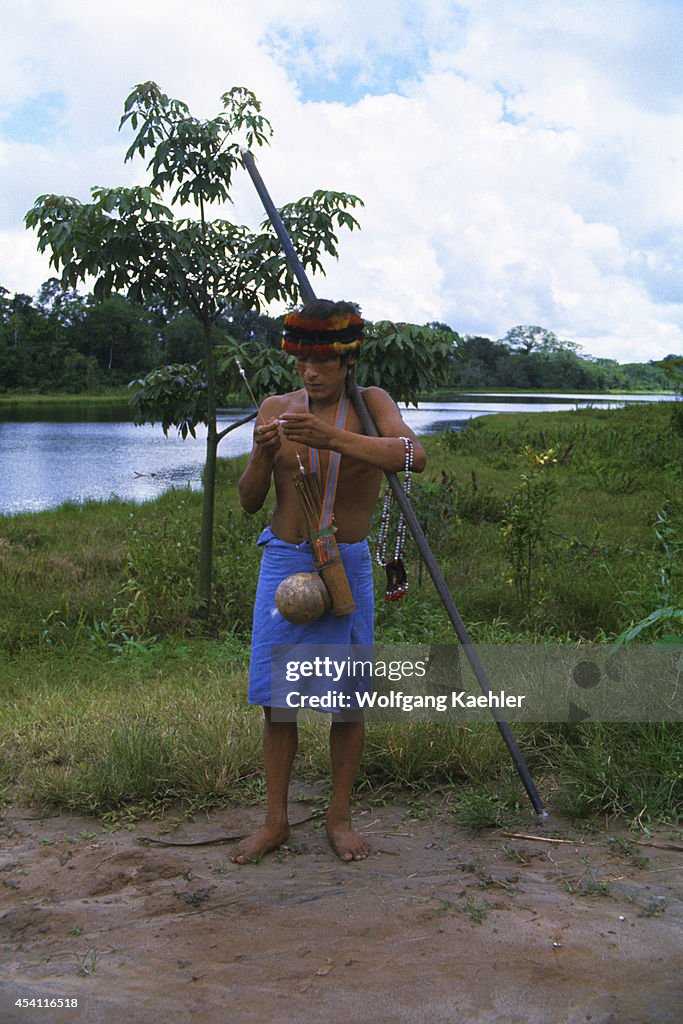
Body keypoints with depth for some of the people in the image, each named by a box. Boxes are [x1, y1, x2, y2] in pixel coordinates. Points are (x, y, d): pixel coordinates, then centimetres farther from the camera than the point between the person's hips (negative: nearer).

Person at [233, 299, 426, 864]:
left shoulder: (370, 403, -2)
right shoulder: (276, 409, 6)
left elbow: (414, 456, -23)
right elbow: (249, 501, 6)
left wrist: (333, 438, -33)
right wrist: (262, 455, -15)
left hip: (346, 566, -2)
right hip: (283, 561, 2)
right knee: (276, 697, 3)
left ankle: (340, 817, 22)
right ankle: (275, 821, 18)